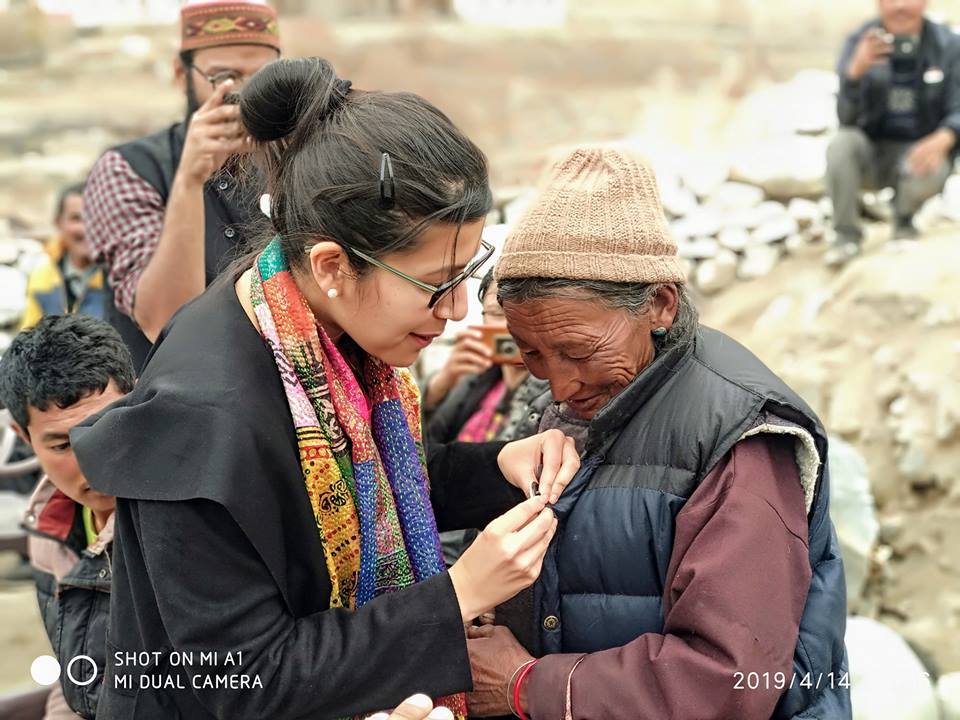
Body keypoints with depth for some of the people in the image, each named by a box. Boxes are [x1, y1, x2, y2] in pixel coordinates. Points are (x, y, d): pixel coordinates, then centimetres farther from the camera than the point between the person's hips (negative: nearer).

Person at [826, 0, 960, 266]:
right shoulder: (859, 43, -8)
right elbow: (847, 118, -17)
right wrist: (856, 70, -37)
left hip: (920, 151, -1)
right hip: (871, 152, 1)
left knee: (928, 172, -34)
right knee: (842, 142, -31)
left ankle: (904, 217, 4)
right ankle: (847, 234, -12)